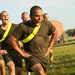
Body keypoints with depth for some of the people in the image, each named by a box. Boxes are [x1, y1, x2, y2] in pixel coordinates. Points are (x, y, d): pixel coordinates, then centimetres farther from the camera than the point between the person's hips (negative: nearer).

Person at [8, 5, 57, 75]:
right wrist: (22, 53, -10)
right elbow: (11, 40, -14)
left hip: (43, 56, 5)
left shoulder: (47, 24, -6)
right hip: (30, 56, -5)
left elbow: (55, 33, 14)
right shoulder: (23, 27, -18)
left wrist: (49, 48, 8)